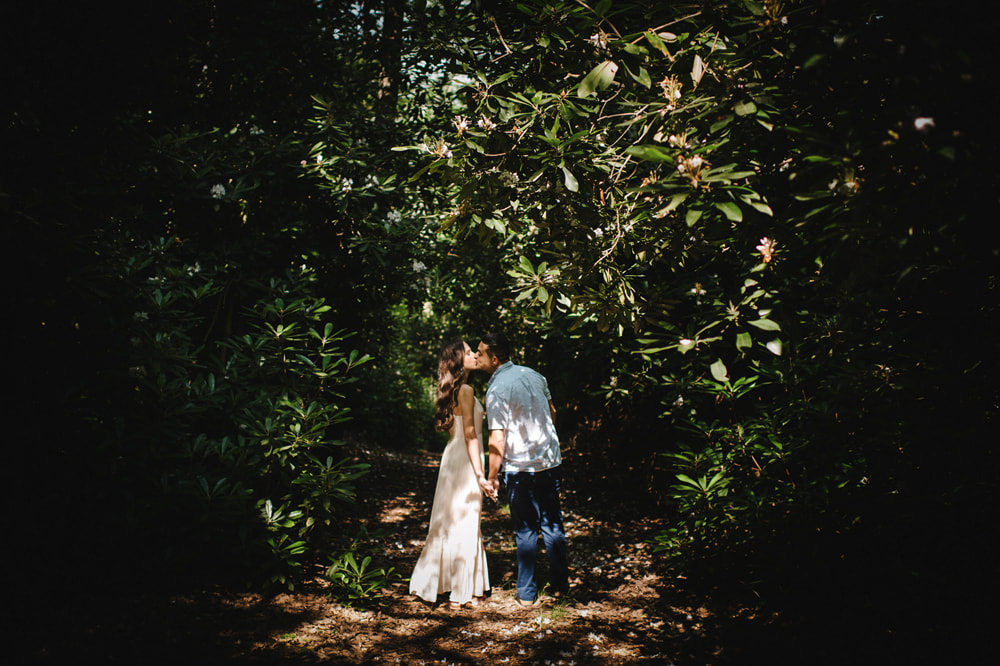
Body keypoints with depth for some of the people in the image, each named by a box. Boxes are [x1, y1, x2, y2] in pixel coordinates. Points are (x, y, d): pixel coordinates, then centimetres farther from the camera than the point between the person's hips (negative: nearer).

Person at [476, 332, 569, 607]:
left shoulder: (497, 389, -15)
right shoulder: (533, 375, 5)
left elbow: (497, 441, -17)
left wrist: (491, 477, -8)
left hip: (521, 467, -6)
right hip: (551, 460, 6)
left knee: (526, 530, 4)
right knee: (553, 524, 15)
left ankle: (527, 594, 12)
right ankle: (560, 584, 24)